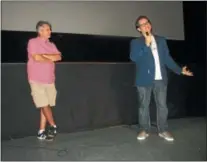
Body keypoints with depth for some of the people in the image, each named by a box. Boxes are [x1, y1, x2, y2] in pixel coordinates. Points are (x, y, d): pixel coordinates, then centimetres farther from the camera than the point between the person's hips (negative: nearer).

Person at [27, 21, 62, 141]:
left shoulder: (51, 45, 15)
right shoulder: (33, 42, -2)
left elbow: (58, 57, 1)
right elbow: (36, 58, -15)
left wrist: (44, 55, -9)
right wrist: (51, 59, -1)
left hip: (49, 80, 5)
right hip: (37, 80, -5)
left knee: (46, 106, 6)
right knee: (44, 105, -4)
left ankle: (41, 131, 15)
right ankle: (53, 126, 12)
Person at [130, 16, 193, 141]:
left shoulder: (161, 40, 13)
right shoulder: (136, 42, 4)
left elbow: (167, 58, 14)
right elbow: (133, 58, -13)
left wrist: (180, 70, 9)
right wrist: (146, 44, -17)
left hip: (161, 79, 3)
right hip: (145, 79, -2)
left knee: (162, 105, 7)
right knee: (144, 106, 5)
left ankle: (163, 130, 19)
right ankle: (144, 130, 18)